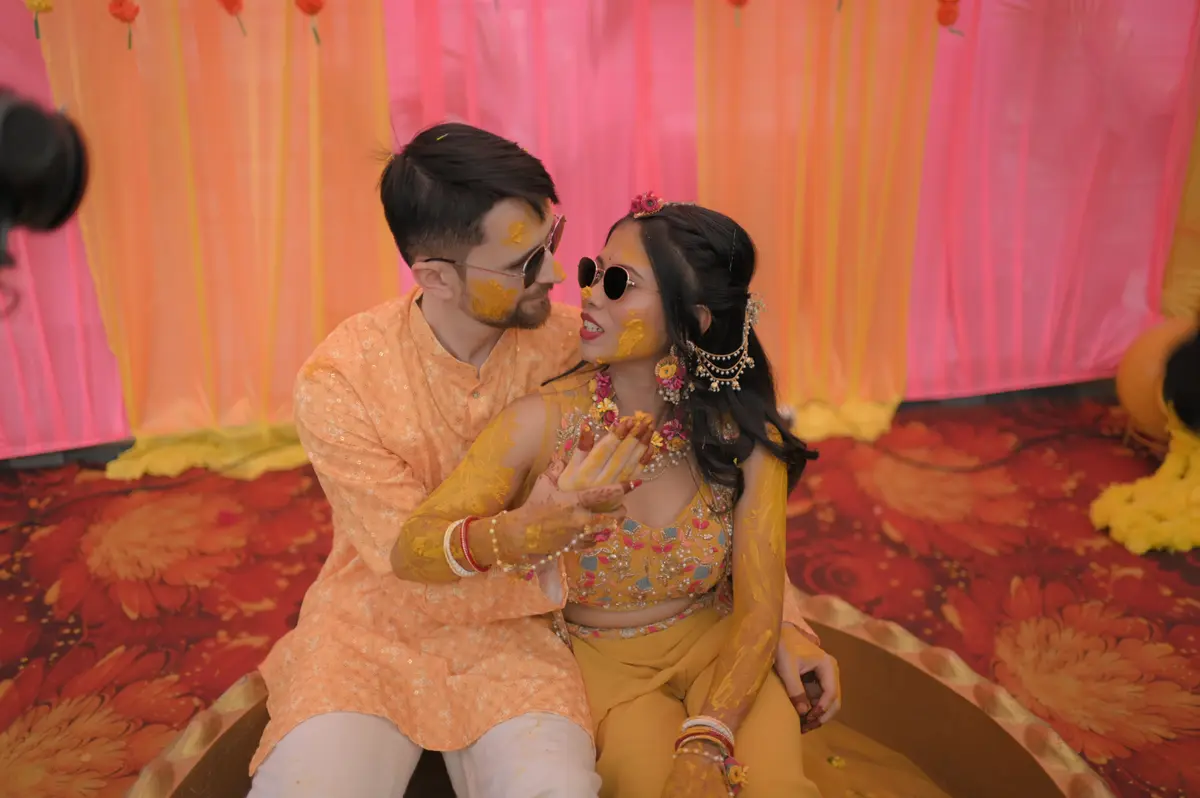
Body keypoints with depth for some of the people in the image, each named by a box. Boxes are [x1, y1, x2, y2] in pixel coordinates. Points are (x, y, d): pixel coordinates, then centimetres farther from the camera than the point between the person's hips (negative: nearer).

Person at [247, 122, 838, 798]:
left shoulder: (574, 344, -11)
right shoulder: (339, 382, -16)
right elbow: (409, 550, -12)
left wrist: (784, 623, -7)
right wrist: (542, 524, -31)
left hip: (514, 636, 1)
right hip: (374, 625, 0)